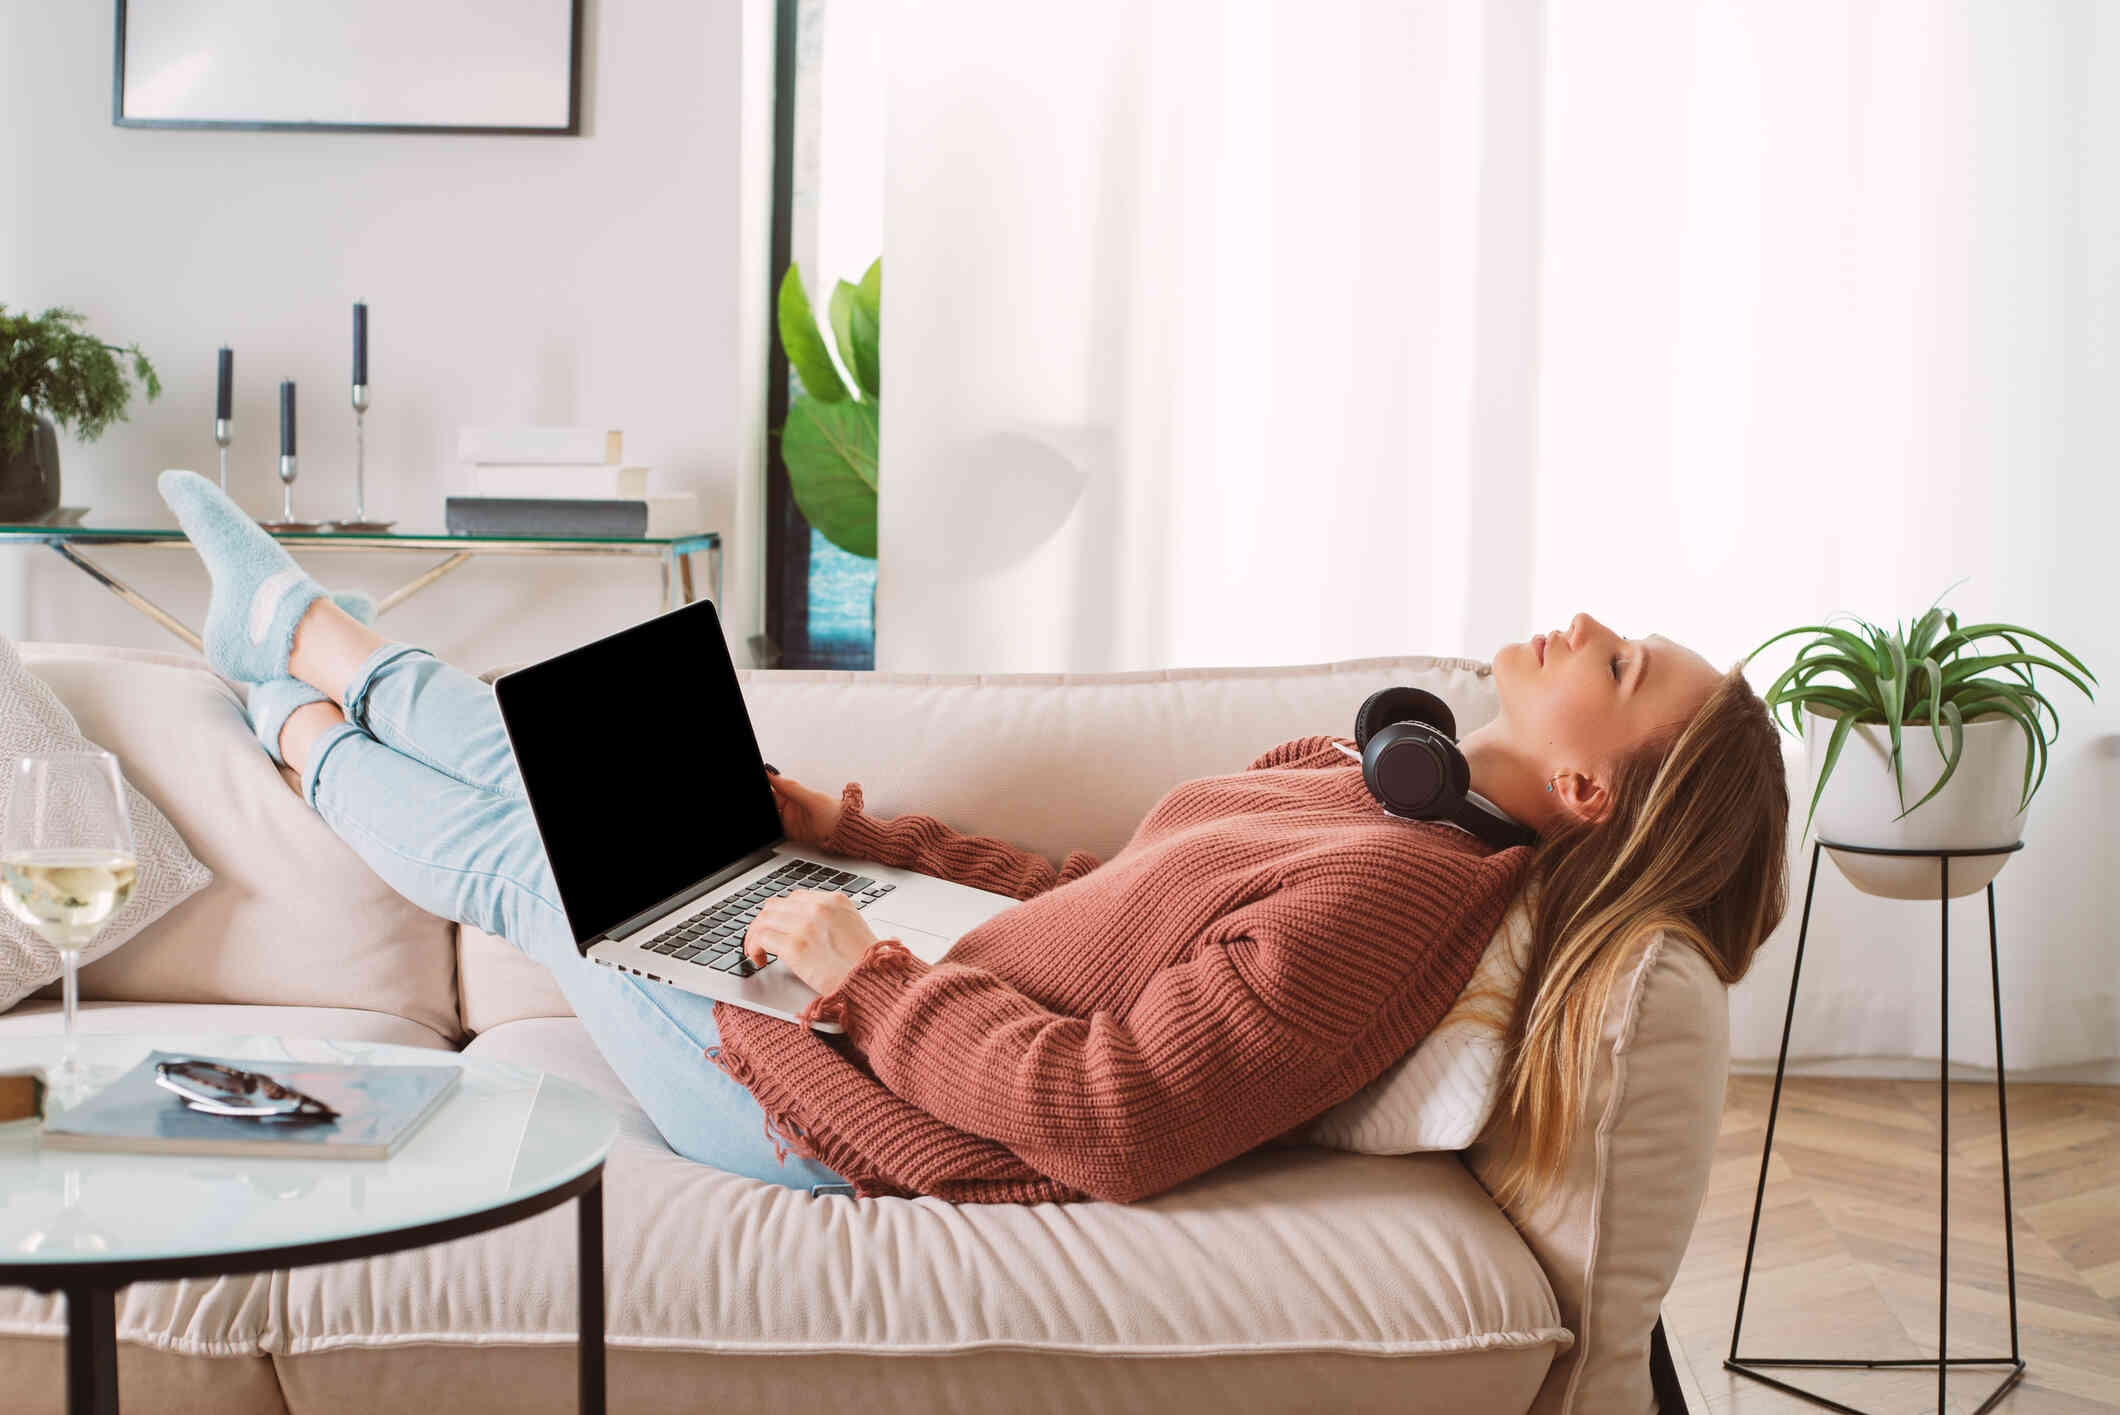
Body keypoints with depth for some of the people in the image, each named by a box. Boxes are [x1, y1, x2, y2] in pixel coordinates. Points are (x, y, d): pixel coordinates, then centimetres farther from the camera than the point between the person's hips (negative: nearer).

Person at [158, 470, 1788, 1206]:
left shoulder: (1387, 894, -31)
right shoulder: (1362, 790, -1)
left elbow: (1106, 1124, -34)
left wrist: (864, 968, -24)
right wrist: (854, 830, 9)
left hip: (835, 1104, -7)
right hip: (900, 1004, 7)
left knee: (528, 848, 13)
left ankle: (304, 729, 47)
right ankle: (291, 626, 47)